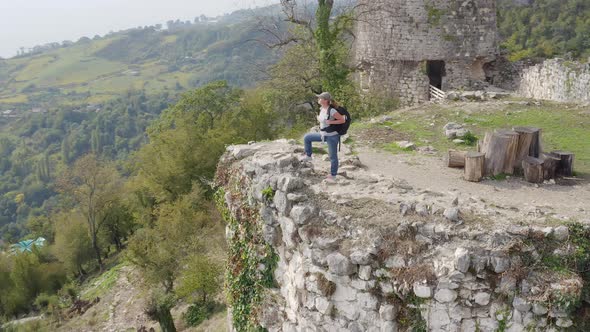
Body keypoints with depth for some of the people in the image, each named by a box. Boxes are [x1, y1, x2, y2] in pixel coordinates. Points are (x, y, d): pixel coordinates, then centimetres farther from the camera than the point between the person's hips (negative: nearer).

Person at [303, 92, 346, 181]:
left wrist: (331, 122, -25)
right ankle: (308, 156, 24)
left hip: (332, 136, -8)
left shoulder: (331, 111, -23)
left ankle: (333, 175, 20)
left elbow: (343, 120, -20)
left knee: (333, 156, 5)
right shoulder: (321, 108, 1)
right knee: (307, 137, 12)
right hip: (323, 135, 8)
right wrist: (318, 119, 1)